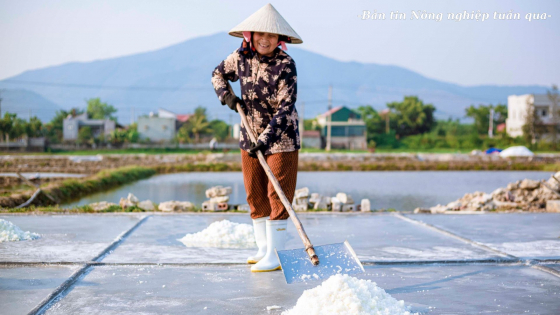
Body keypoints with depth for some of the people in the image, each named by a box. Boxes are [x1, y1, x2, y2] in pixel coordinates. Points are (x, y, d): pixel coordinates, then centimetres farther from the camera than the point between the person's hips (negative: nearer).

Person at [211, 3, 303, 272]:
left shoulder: (286, 65, -19)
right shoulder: (241, 56, -3)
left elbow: (285, 108, -23)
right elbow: (218, 73, 16)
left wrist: (265, 139, -30)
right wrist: (226, 95, -4)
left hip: (281, 139, -6)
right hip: (250, 138, 6)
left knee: (277, 196, -5)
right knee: (255, 196, 11)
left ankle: (275, 256, 1)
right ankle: (263, 249, 23)